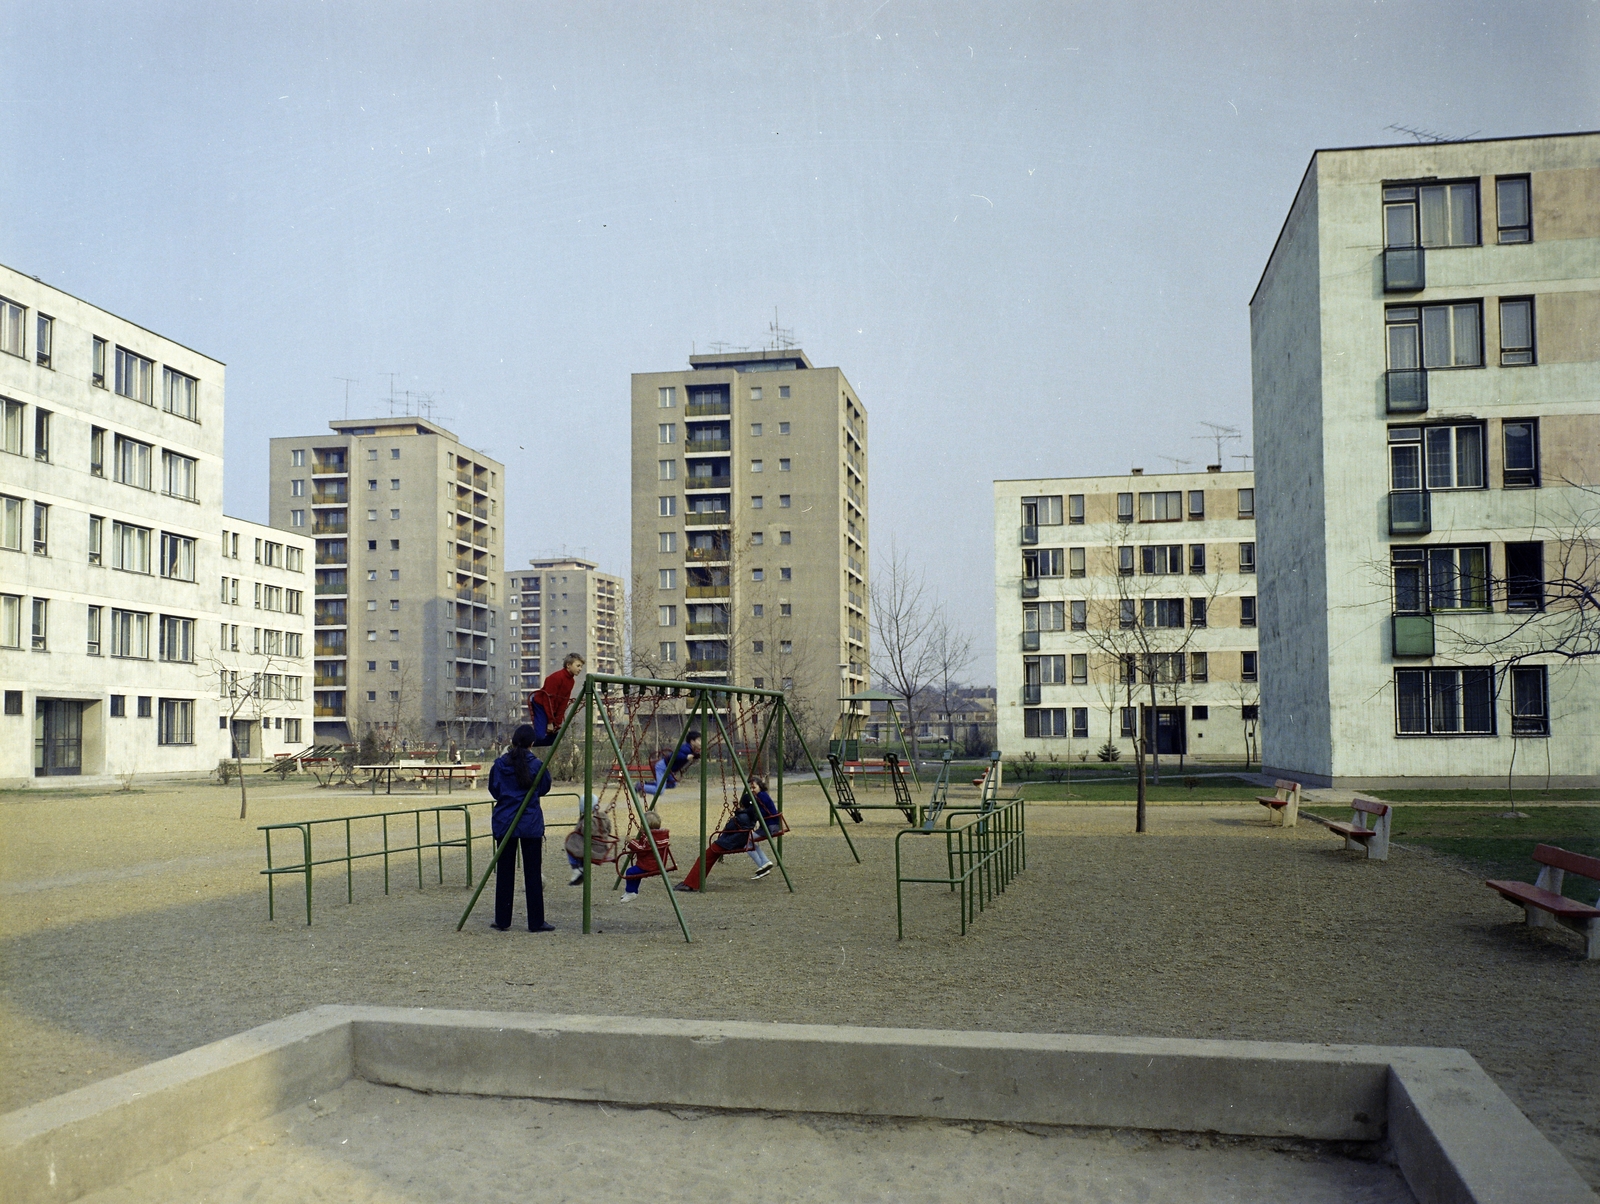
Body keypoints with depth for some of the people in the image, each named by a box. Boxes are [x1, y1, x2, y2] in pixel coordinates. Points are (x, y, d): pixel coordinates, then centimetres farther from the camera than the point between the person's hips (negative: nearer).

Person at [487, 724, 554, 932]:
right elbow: (544, 789, 8)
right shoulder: (536, 765, -7)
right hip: (531, 824, -2)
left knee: (504, 872, 9)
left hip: (504, 822, 2)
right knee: (532, 873, 2)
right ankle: (536, 922, 5)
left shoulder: (500, 764, -3)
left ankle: (502, 921, 13)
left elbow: (493, 790, 8)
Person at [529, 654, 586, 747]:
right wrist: (550, 722, -21)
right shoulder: (557, 677, -22)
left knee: (554, 736, 1)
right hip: (540, 706, -9)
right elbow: (548, 699, -22)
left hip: (552, 709, 9)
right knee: (540, 736, -20)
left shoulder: (571, 681, 3)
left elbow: (564, 702, 3)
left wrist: (558, 722, -2)